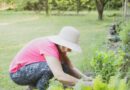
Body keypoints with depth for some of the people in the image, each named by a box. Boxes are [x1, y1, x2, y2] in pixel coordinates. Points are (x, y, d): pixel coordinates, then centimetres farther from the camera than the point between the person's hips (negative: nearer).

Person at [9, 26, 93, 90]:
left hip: (32, 68, 9)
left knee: (64, 68, -1)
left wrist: (85, 78, -21)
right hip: (17, 73, -9)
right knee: (51, 67, -32)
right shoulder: (49, 46, -31)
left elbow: (71, 67, -4)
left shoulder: (60, 46, -3)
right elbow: (59, 76, -41)